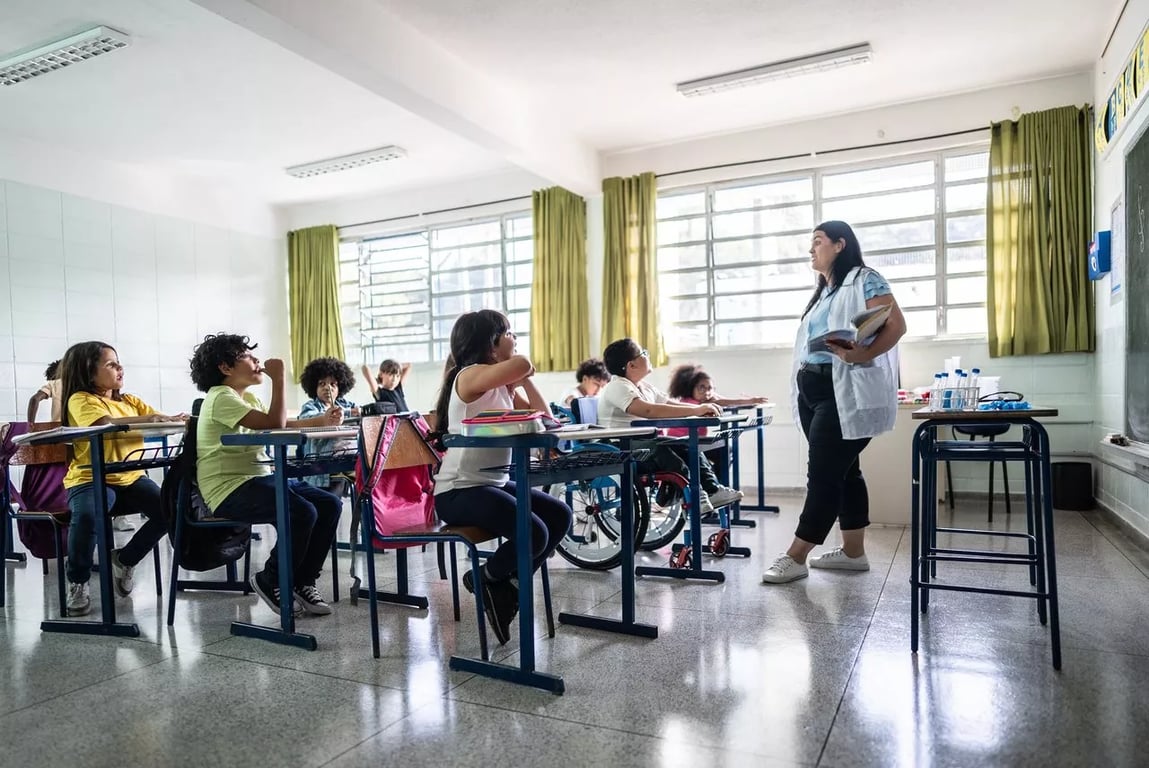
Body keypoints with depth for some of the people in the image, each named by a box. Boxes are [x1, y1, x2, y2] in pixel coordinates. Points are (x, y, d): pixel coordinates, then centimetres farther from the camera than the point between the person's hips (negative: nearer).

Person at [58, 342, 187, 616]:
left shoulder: (129, 401, 14)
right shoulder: (80, 399, -5)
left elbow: (163, 420, 4)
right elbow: (108, 424, -25)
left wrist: (181, 419, -16)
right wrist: (151, 419, -33)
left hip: (131, 477, 5)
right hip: (91, 480, -5)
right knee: (87, 516, -36)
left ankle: (124, 560, 10)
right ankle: (78, 582, -6)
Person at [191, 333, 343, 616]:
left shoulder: (248, 397, 19)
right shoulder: (221, 397, -13)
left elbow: (283, 424, 14)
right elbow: (275, 425, -23)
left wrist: (322, 421, 0)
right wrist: (278, 379, -18)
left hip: (258, 478, 10)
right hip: (230, 490, -10)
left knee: (330, 504, -4)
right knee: (302, 513, -29)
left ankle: (303, 581, 8)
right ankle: (270, 581, -3)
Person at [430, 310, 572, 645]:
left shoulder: (505, 385, 12)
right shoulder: (470, 376, -15)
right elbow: (523, 364, -33)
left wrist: (521, 378, 2)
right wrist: (521, 369, -9)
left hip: (496, 482, 9)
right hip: (458, 491, -9)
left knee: (560, 517, 0)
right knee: (534, 533, -23)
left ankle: (508, 586, 13)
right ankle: (484, 579, 7)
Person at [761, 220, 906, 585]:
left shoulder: (864, 280, -4)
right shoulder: (823, 291, 22)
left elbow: (896, 325, -13)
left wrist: (862, 356, -28)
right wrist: (802, 382, 10)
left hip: (845, 393, -9)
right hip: (814, 392, 9)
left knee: (823, 473, -7)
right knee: (842, 471, 12)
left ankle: (795, 557, -3)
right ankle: (853, 551, 20)